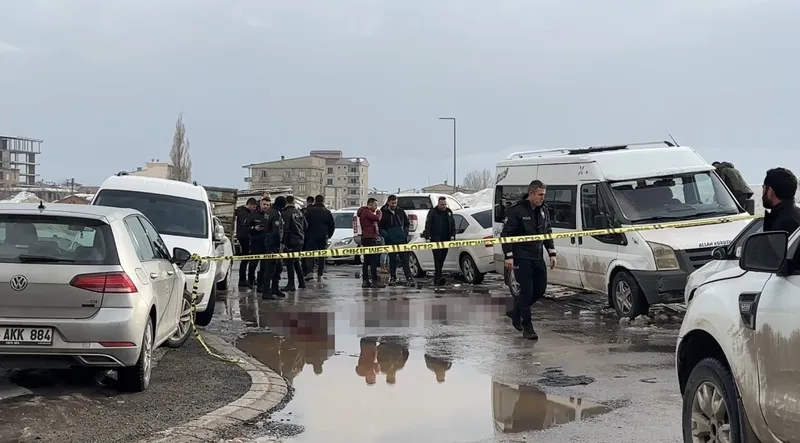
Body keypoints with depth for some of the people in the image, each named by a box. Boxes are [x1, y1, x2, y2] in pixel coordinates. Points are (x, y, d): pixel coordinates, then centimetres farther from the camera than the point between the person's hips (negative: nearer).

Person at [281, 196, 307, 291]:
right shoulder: (299, 212, 7)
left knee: (289, 262, -2)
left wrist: (284, 242, -13)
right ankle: (302, 282, 21)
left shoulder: (286, 213, -14)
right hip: (300, 240, 7)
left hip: (291, 241, -7)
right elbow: (306, 226, 13)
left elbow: (285, 229, -17)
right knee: (296, 261, 19)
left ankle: (291, 284, -4)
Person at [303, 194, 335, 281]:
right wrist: (328, 235, 19)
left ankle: (310, 272, -18)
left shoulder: (309, 211, -1)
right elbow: (332, 225, 8)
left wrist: (305, 235, 8)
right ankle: (320, 275, 5)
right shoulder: (327, 212, 5)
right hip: (323, 237, 2)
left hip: (311, 236, -1)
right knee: (322, 256, 6)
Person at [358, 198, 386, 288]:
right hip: (370, 238, -11)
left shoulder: (366, 212, 24)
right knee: (374, 260, -13)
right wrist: (378, 213, -1)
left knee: (367, 260, 10)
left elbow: (375, 222, 24)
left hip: (366, 238, 11)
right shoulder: (366, 211, -10)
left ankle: (365, 281, 10)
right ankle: (375, 281, -16)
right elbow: (377, 219, -18)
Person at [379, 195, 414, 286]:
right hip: (391, 241, -2)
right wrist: (386, 235, -12)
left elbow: (407, 224, 19)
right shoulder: (384, 213, 1)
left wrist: (405, 233, 5)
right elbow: (380, 228, 2)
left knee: (405, 259, -2)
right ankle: (393, 278, 15)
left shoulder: (401, 211, 11)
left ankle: (409, 278, -5)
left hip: (402, 240, 2)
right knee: (392, 260, 5)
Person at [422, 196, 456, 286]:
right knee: (438, 258, -14)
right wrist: (428, 237, -11)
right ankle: (438, 277, -21)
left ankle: (436, 278, 13)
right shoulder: (432, 212, 0)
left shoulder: (449, 212, 16)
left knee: (442, 259, 6)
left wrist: (452, 236, 9)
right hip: (436, 239, -5)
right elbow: (428, 225, -3)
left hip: (445, 240, 5)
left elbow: (452, 225, 20)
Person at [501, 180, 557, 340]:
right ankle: (527, 327, 0)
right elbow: (506, 234, -12)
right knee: (527, 291, -7)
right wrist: (508, 256, -17)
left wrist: (552, 253, 12)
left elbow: (548, 233, 20)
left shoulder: (543, 211, 10)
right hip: (521, 258, -7)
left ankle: (516, 311, 29)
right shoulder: (516, 211, -12)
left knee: (540, 289, 8)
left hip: (537, 257, 7)